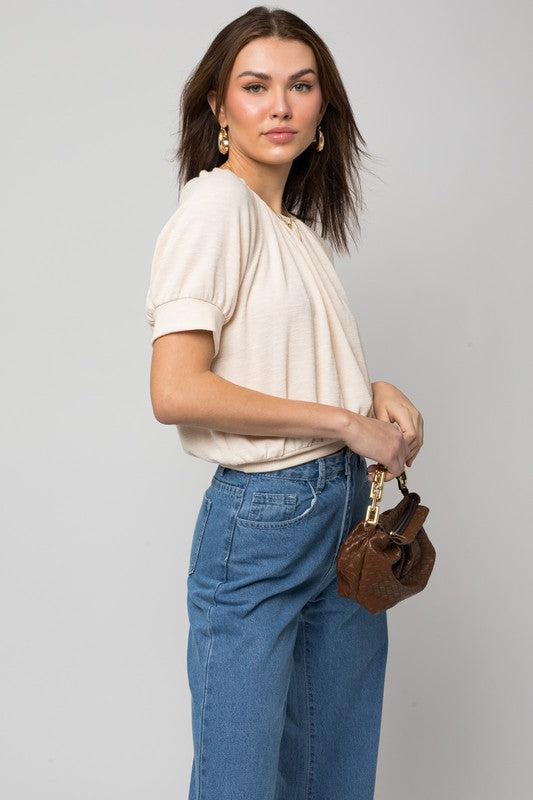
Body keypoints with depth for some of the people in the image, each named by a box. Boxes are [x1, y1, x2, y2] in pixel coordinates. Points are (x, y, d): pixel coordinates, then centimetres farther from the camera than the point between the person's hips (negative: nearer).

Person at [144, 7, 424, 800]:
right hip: (262, 518, -8)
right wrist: (345, 421, -16)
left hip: (347, 508, 8)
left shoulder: (300, 225, 12)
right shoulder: (216, 205, -11)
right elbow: (176, 391, -22)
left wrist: (377, 392, 2)